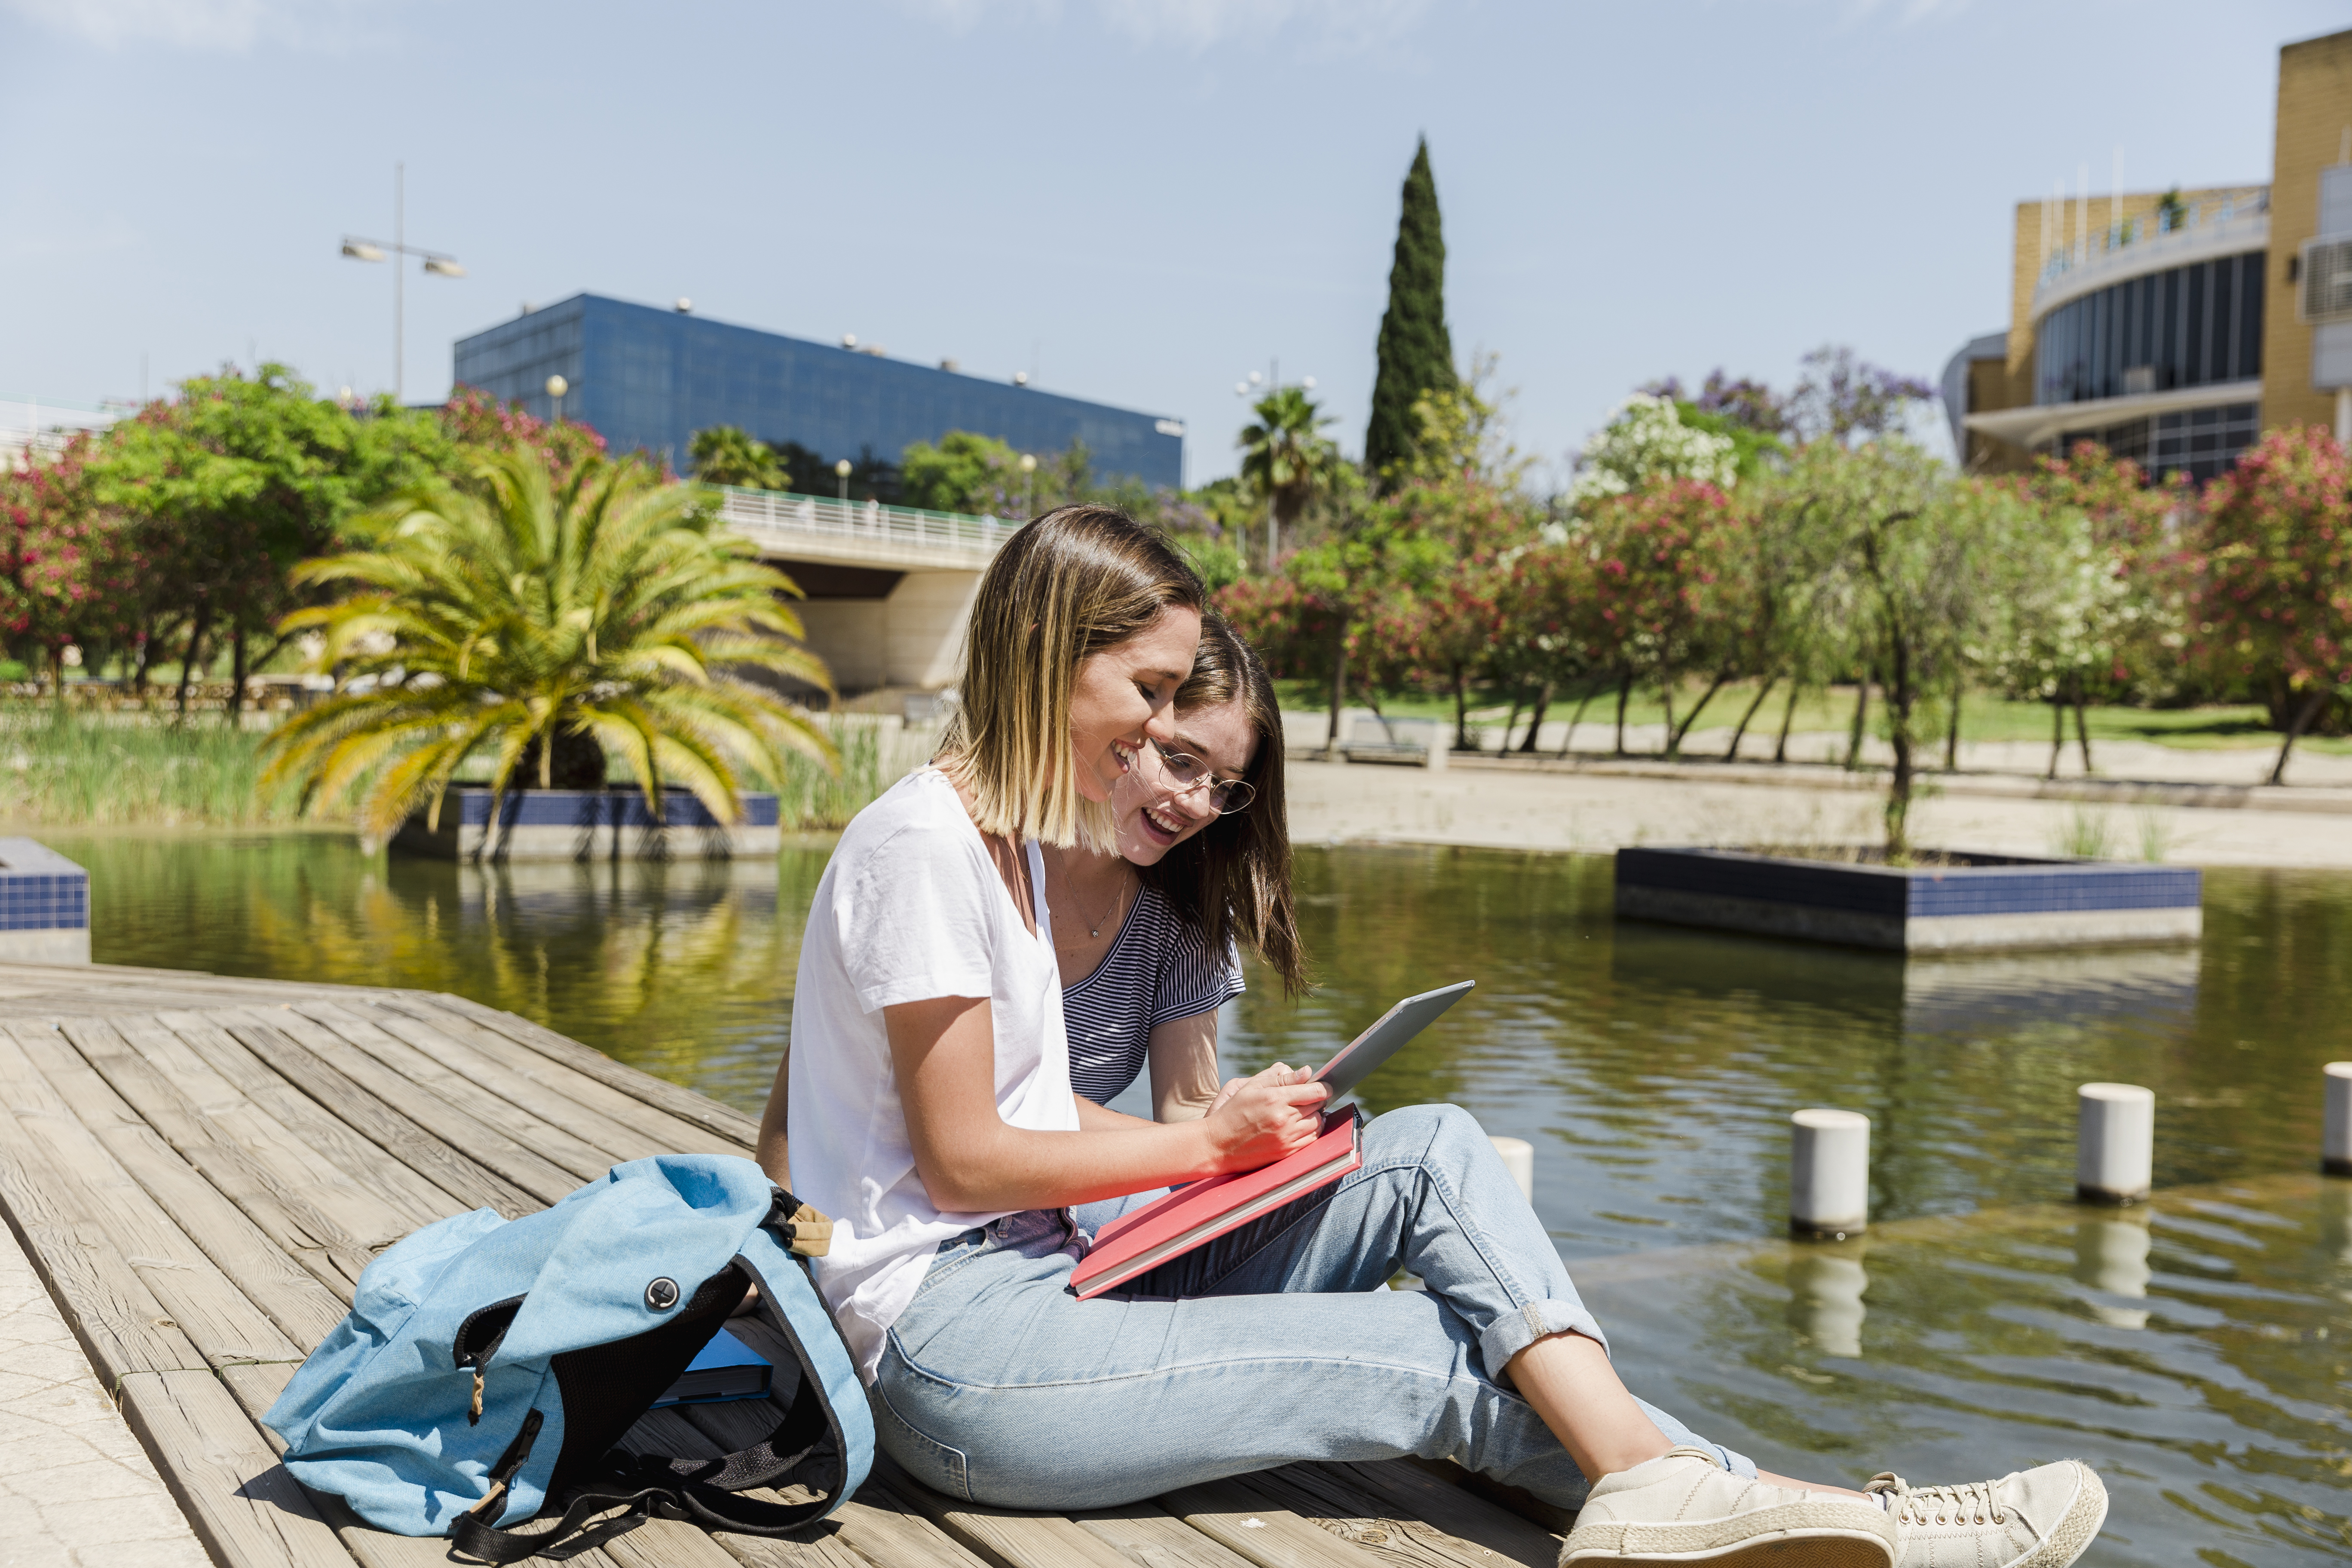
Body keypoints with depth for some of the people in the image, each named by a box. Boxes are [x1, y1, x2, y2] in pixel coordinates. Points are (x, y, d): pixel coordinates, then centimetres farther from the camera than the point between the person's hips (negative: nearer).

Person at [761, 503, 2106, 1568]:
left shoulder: (1011, 836, 16)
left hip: (1046, 1277, 8)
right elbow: (963, 1157, -15)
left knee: (1434, 1150, -8)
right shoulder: (923, 844, -14)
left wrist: (1230, 1144, 0)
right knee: (1444, 1359, -14)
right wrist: (1208, 1142, -7)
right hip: (950, 1343, -8)